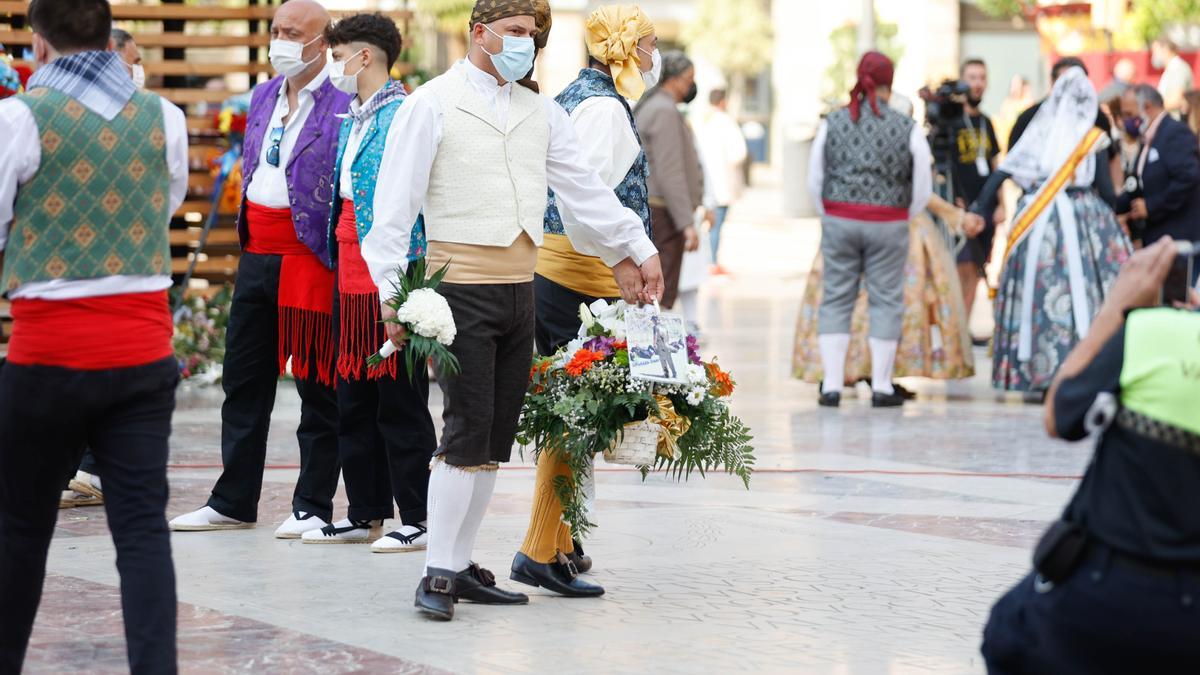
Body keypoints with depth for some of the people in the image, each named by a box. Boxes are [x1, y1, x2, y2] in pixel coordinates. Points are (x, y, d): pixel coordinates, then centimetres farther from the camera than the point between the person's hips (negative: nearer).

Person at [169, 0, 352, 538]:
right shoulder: (263, 96, 15)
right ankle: (233, 502, 21)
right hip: (256, 254, 8)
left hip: (310, 259, -8)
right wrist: (247, 239, 19)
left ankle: (313, 507, 9)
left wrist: (337, 254, -14)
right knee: (243, 380, 12)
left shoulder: (343, 104, -9)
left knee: (317, 387, 1)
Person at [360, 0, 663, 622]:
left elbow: (584, 188, 20)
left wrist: (636, 249, 19)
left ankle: (462, 568, 16)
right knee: (467, 431, -10)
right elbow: (395, 203, -6)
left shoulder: (540, 113, 14)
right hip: (462, 285, -6)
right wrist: (391, 292, -12)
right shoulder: (432, 106, -3)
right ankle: (438, 576, -5)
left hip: (520, 288, 6)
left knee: (496, 437, 8)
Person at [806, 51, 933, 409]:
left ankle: (832, 385, 5)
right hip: (889, 225, -2)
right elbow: (923, 190, 0)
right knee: (886, 301, 7)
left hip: (839, 222, 2)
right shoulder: (908, 128, -5)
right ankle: (881, 387, 9)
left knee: (836, 300, 8)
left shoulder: (832, 123, 0)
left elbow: (814, 181, 5)